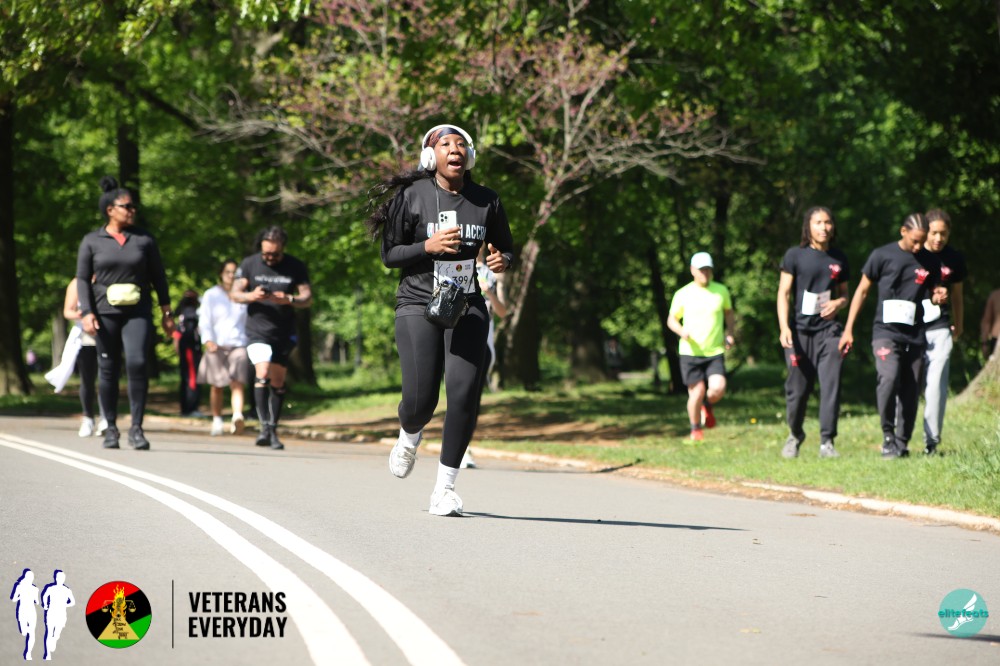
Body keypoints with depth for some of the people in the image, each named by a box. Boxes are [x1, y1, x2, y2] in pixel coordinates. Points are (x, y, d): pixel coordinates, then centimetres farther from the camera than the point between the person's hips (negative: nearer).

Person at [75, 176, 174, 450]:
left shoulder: (144, 240, 9)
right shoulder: (92, 242, 6)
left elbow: (158, 276, 13)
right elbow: (82, 279, 5)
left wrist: (166, 312, 10)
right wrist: (87, 313, -7)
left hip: (137, 313, 0)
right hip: (105, 313, 0)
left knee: (138, 362, -18)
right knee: (108, 370, 2)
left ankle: (136, 427, -12)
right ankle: (111, 428, 15)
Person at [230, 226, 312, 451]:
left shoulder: (295, 267, 3)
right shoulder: (249, 264, 2)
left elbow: (308, 298, 2)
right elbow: (235, 293, 2)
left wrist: (289, 300, -19)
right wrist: (251, 296, -20)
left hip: (284, 333, 2)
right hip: (257, 331, -2)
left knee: (278, 382, 5)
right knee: (262, 373, -20)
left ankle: (273, 429, 15)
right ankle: (264, 426, -21)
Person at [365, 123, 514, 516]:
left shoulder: (486, 201, 6)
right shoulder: (411, 196, -3)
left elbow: (506, 248, 17)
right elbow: (389, 255, -1)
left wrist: (502, 261, -7)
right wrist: (428, 246, -18)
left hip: (467, 308, 2)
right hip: (418, 305, -2)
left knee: (464, 395, -12)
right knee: (420, 399, -9)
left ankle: (444, 488, -1)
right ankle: (409, 439, 31)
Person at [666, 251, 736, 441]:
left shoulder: (721, 291, 5)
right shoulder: (683, 294, -1)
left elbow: (729, 313, 21)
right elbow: (671, 319, 8)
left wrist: (730, 333, 5)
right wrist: (681, 331, -13)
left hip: (715, 352, 1)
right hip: (690, 352, -1)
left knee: (718, 389, -17)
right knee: (697, 392, -5)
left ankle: (707, 405, 19)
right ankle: (695, 429, 20)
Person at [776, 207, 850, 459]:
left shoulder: (839, 259, 11)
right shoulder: (795, 256, 1)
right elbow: (783, 293, -2)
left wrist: (838, 303, -4)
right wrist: (784, 328, -14)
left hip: (828, 329, 2)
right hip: (800, 329, -2)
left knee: (831, 385, -11)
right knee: (798, 388, 2)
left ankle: (827, 442, -8)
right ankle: (795, 434, 26)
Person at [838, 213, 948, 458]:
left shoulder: (930, 262, 9)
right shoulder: (882, 255, 0)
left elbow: (933, 293, 23)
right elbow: (862, 291, 6)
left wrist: (939, 297, -3)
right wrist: (848, 330, 3)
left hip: (915, 337, 3)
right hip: (885, 331, -3)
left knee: (910, 392, 2)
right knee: (889, 379, -24)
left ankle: (902, 443, 13)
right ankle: (888, 436, -12)